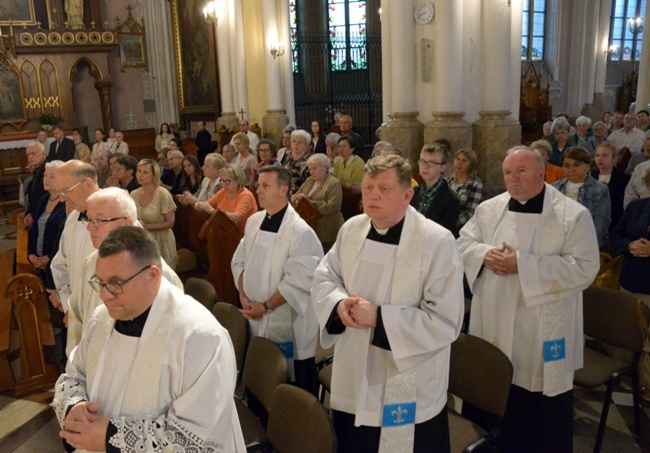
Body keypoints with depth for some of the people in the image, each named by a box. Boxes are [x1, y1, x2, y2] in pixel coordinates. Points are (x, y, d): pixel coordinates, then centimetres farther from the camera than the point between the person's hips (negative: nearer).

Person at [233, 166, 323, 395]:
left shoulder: (301, 232, -17)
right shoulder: (254, 221, 5)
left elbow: (298, 281, -19)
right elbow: (239, 261, 10)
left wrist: (265, 307, -14)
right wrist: (243, 296, -3)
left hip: (287, 322, -6)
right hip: (254, 317, 6)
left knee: (292, 388, 5)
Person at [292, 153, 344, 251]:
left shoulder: (334, 183, -7)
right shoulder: (309, 181, 16)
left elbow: (332, 206, -18)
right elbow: (294, 196, 18)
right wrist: (299, 197, -7)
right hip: (311, 228, 6)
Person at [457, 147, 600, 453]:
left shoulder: (573, 215, -9)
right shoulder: (489, 209, 5)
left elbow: (585, 267, -16)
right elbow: (463, 243, 10)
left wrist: (523, 265, -22)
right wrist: (485, 255, -13)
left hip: (544, 333, -4)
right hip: (494, 327, 4)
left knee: (545, 411, 9)